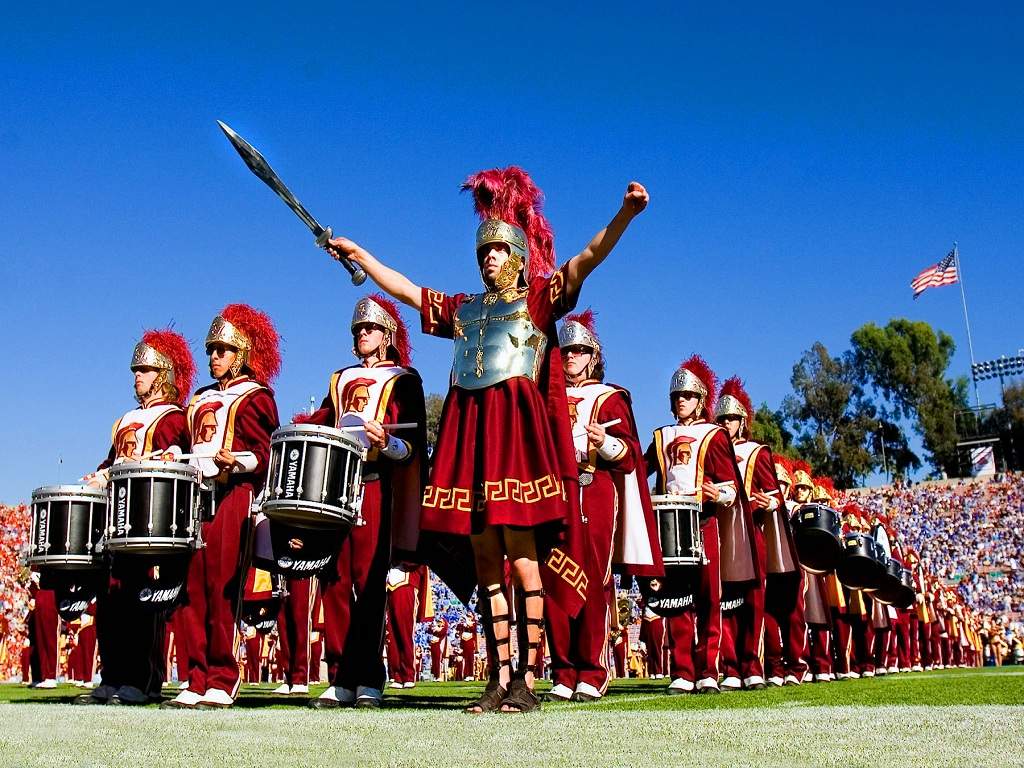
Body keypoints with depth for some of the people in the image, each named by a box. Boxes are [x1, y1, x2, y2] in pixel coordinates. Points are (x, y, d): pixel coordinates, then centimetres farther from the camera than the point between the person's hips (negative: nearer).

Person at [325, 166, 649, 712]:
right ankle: (500, 678, 9)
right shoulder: (462, 309, 24)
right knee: (485, 562, 4)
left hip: (517, 428, -5)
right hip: (468, 433, 5)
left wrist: (626, 213, -18)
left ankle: (527, 680, -4)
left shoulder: (540, 296, 11)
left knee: (522, 558, -8)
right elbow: (402, 288, 34)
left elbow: (588, 258, -4)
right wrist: (357, 254, 36)